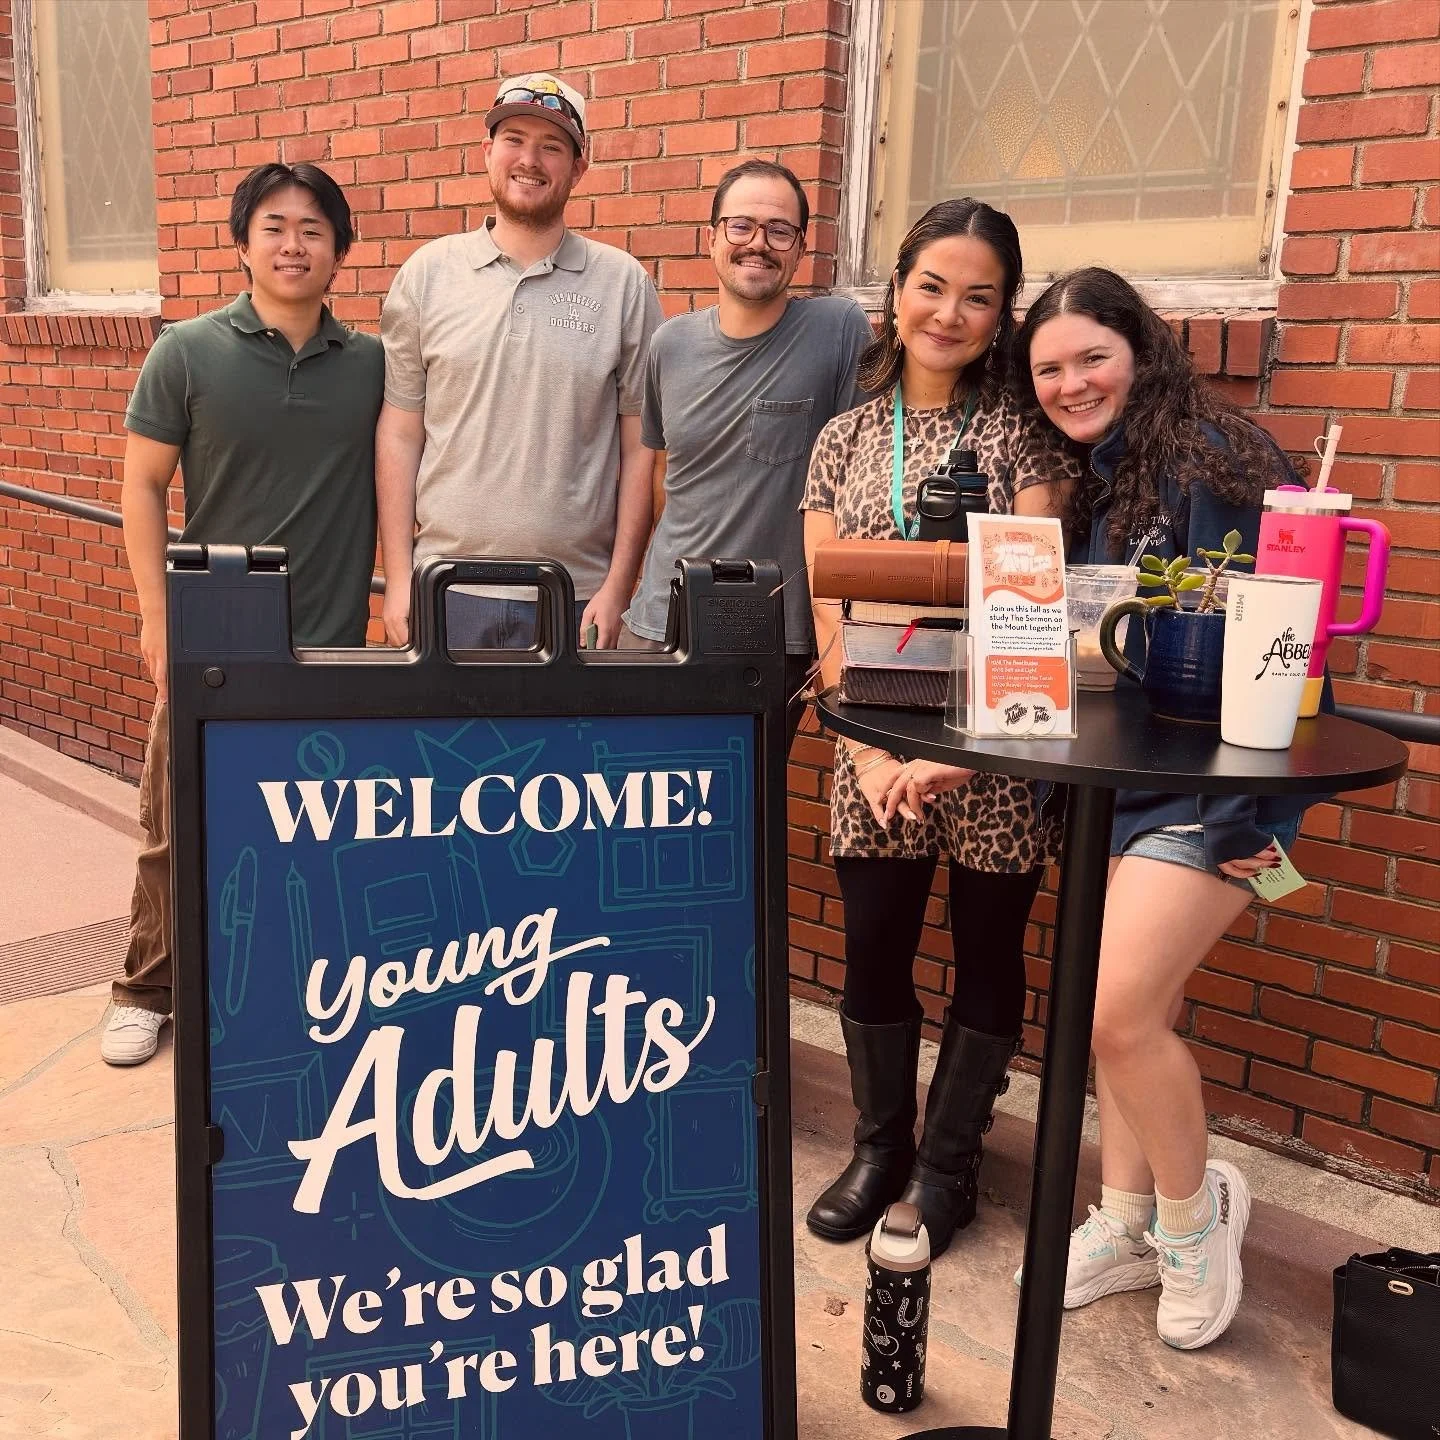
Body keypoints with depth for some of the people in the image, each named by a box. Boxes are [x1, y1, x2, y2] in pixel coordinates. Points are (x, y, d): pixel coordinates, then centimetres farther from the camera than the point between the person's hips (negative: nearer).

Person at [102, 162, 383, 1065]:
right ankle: (147, 993, 25)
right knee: (179, 827, 6)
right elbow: (144, 489, 2)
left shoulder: (371, 364, 4)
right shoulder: (187, 354, -1)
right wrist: (158, 617, -3)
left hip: (335, 642, 2)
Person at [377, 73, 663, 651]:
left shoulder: (624, 284, 3)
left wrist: (618, 587, -3)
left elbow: (641, 447, 2)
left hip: (576, 599, -1)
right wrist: (397, 579, 0)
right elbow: (399, 434, 5)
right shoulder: (428, 273, 6)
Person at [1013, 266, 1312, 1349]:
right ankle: (1127, 1229, 29)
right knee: (1133, 1010, 13)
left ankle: (1193, 1215, 15)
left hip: (1212, 782, -8)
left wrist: (1249, 811, -19)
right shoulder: (1094, 482, 12)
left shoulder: (1207, 459, -14)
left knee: (1118, 1010, -12)